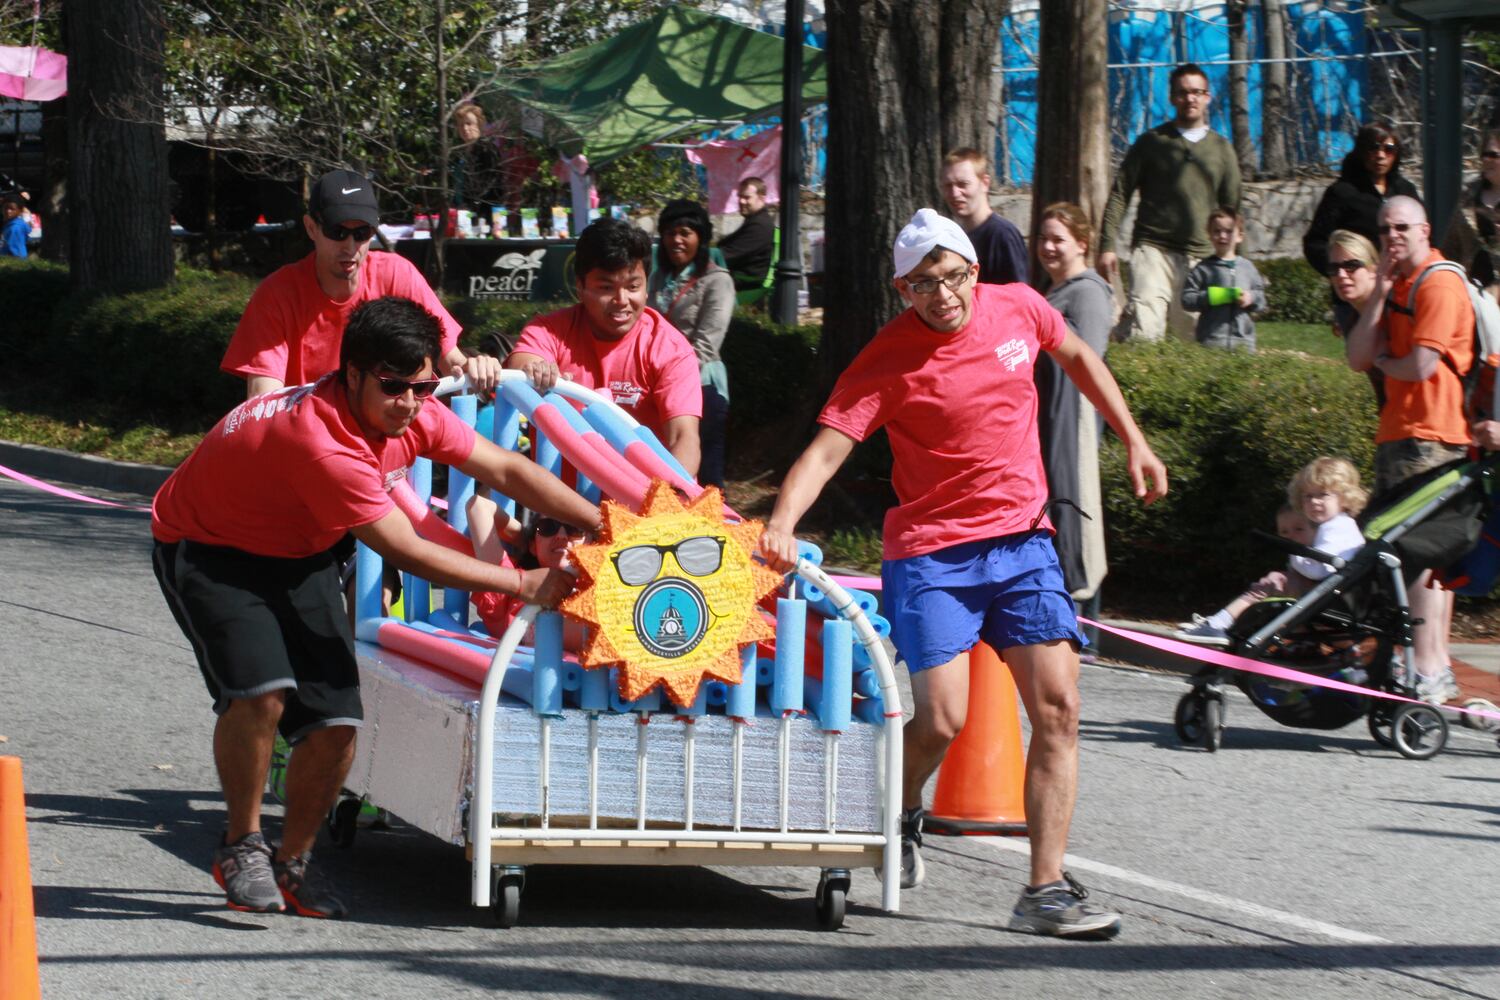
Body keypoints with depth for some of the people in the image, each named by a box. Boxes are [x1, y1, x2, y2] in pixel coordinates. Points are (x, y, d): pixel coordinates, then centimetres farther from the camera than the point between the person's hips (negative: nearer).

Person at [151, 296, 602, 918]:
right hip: (206, 548, -7)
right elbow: (407, 553, -32)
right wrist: (522, 585, -27)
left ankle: (292, 862, 14)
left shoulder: (414, 415, -13)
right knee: (262, 691, -29)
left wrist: (605, 525, -7)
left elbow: (505, 470, -1)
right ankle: (242, 847, -7)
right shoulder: (321, 443, -37)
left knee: (336, 724, -7)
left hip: (298, 553, 7)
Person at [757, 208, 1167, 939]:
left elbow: (1077, 356, 21)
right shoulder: (889, 359, -13)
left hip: (1022, 538, 4)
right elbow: (827, 446, -22)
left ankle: (1046, 890, -6)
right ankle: (902, 817, 21)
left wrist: (1133, 441, 22)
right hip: (931, 551, -4)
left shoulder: (1018, 308, 0)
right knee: (940, 719, -14)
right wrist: (782, 524, -38)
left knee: (1058, 708, -8)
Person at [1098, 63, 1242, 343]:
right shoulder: (1152, 142, 8)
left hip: (1198, 256, 3)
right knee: (1142, 331, -20)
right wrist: (1107, 246, -3)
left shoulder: (1222, 150, 16)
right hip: (1152, 249, -3)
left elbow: (1232, 212, 18)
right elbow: (1119, 195, 7)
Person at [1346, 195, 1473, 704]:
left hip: (1431, 436, -10)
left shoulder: (1440, 284, -10)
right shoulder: (1396, 286, 19)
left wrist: (1382, 361, 2)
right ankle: (1436, 666, 13)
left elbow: (1421, 366, -19)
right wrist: (1380, 292, 1)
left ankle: (1429, 671, -13)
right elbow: (1358, 357, 9)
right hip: (1397, 433, 10)